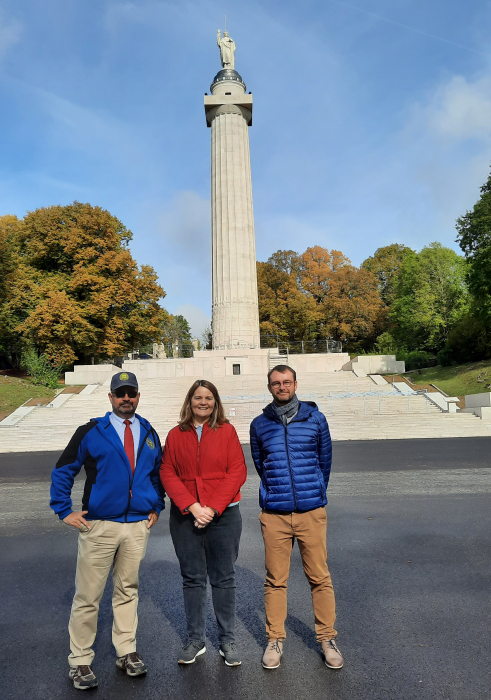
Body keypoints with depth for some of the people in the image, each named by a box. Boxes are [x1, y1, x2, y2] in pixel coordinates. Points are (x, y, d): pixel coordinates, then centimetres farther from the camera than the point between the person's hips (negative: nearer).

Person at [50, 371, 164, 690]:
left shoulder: (149, 433, 7)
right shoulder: (91, 432, -4)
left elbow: (157, 472, 20)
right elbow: (63, 470, 2)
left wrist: (156, 506, 13)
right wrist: (65, 511, -2)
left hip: (138, 525, 3)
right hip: (99, 526, -3)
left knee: (128, 591, 15)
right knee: (88, 596, 4)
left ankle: (127, 652, 30)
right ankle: (80, 661, 22)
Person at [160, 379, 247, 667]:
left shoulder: (226, 431, -2)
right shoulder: (176, 435, 4)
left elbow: (237, 471, -6)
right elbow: (167, 473, -1)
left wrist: (213, 508, -13)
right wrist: (192, 506, -12)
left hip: (223, 515, -1)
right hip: (185, 516, 2)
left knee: (224, 579, 9)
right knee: (192, 579, 12)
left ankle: (227, 640, 25)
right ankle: (196, 640, 28)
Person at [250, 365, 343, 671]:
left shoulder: (315, 418, 1)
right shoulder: (260, 425, 2)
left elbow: (325, 460, 10)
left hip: (312, 512, 0)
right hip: (274, 515, 1)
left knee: (320, 577, 8)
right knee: (275, 580, 9)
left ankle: (328, 638, 26)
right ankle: (275, 639, 27)